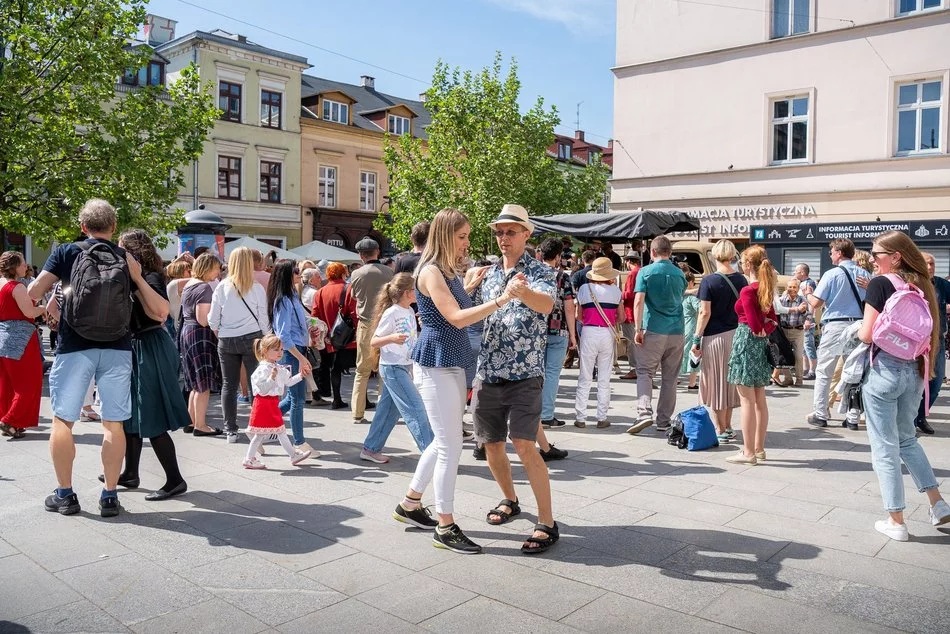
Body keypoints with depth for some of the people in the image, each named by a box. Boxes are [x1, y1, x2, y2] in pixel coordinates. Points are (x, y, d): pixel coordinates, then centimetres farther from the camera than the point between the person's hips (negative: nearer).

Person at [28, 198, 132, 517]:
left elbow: (33, 293, -1)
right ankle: (110, 496, 10)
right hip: (117, 348, 1)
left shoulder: (66, 252, 2)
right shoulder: (126, 259, 7)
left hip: (74, 347, -1)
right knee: (113, 423, 6)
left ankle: (65, 494, 18)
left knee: (63, 419, 12)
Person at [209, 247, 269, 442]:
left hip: (226, 341, 2)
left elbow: (213, 320, 1)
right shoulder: (256, 289, -7)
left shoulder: (221, 288, -2)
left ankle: (230, 430, 13)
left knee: (229, 385, 9)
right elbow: (263, 319, -2)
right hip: (252, 338, -2)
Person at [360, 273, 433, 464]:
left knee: (388, 411, 13)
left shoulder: (410, 311, 8)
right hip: (393, 368, -8)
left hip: (404, 367, 9)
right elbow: (373, 342, -15)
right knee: (416, 409, -7)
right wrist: (392, 338, -31)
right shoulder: (391, 313, -15)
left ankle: (370, 449, 23)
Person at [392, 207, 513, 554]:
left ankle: (410, 504, 31)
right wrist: (499, 301, -28)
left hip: (453, 363, 10)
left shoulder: (450, 272, 15)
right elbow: (456, 318, -24)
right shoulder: (430, 271, -14)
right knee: (451, 445, -6)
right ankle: (445, 527, 6)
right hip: (435, 364, -10)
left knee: (444, 441, 17)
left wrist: (470, 285, 14)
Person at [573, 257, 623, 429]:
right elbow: (621, 318, 8)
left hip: (589, 332, -1)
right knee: (604, 379, 7)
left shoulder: (584, 288, 1)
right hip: (608, 334, 1)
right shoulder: (615, 290, 4)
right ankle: (602, 418, 10)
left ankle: (580, 418, 7)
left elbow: (579, 316, 5)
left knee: (584, 378, 6)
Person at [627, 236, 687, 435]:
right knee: (670, 377, 9)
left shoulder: (645, 272, -4)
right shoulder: (680, 274, 9)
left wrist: (638, 329, -10)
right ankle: (664, 421, 15)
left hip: (653, 330, -3)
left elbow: (639, 302, -12)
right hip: (676, 331, 4)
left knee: (644, 373, 3)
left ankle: (645, 413, -15)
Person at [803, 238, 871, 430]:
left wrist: (807, 293, 11)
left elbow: (816, 303, -8)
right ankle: (853, 418, 12)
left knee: (823, 372, 6)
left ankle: (820, 415, 9)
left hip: (835, 326, -4)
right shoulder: (865, 275, 4)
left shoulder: (831, 274, -9)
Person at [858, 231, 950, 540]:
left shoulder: (880, 284, -11)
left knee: (885, 446, 3)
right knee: (906, 437, 25)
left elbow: (868, 334, -15)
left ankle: (895, 521, 10)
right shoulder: (922, 285, 8)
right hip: (914, 370, 7)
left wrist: (858, 331, 5)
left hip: (884, 369, -7)